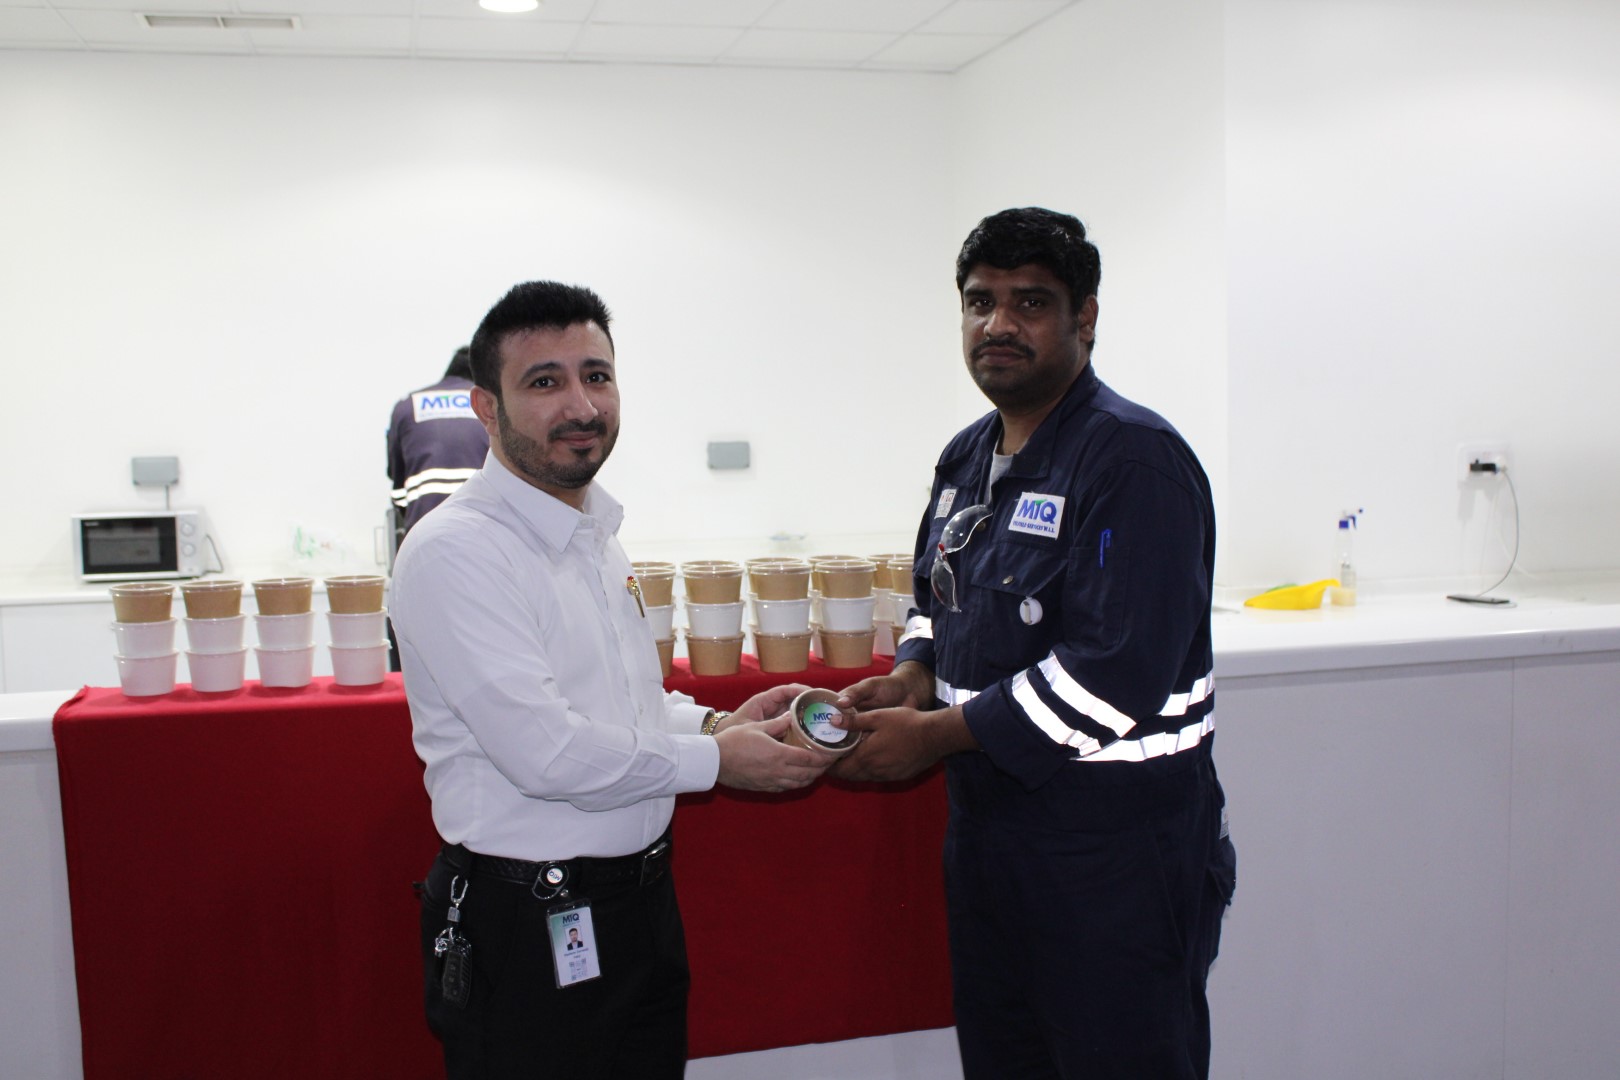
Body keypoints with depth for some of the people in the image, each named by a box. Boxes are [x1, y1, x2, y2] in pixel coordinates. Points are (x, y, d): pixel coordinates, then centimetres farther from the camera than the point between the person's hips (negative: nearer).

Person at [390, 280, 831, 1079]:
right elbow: (545, 752, -24)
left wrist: (714, 723, 3)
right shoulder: (456, 552, -19)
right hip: (530, 931, -8)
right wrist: (716, 761, -13)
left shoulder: (597, 538, 10)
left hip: (641, 903, 8)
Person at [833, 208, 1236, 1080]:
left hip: (1116, 847, -8)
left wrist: (935, 733, -20)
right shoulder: (967, 458, 10)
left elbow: (1114, 673, -26)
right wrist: (914, 675, 0)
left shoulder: (1135, 459, -18)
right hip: (985, 826, 8)